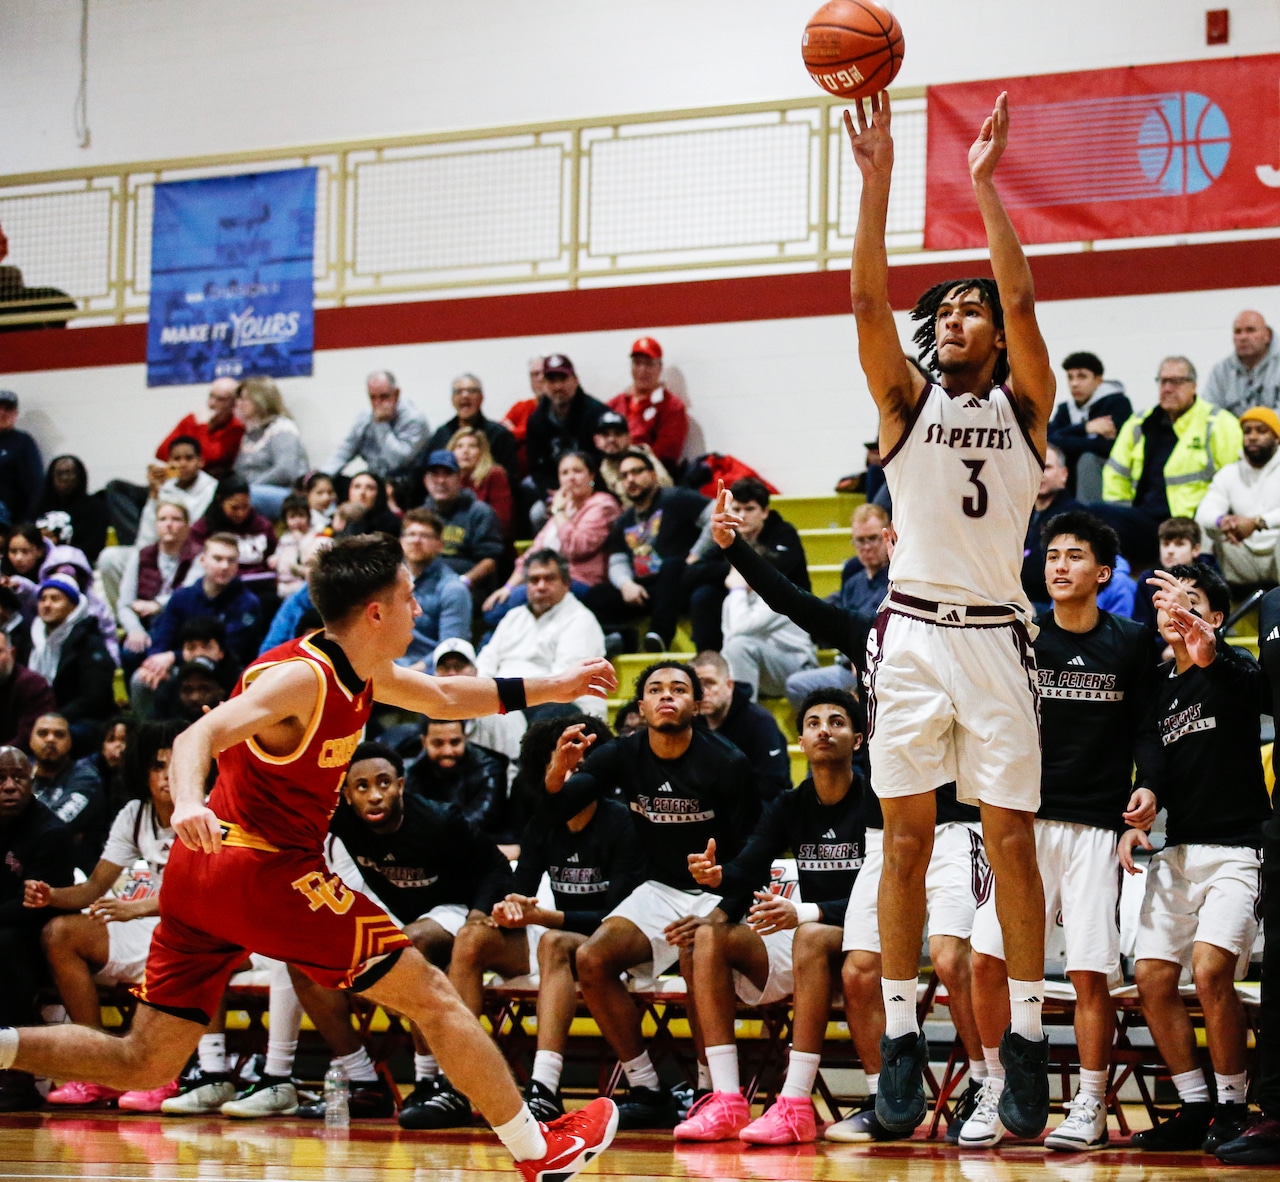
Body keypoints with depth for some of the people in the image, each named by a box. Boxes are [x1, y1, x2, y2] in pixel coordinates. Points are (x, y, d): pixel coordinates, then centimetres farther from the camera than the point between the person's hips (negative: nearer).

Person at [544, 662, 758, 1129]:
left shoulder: (728, 763, -12)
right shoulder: (624, 756, -1)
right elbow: (556, 809, -13)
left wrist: (718, 917, -22)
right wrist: (558, 772, -36)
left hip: (721, 895, -5)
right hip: (660, 890, 5)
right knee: (593, 959, -20)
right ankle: (646, 1091, -11)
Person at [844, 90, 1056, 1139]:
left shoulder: (1024, 403, 6)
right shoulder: (908, 401, 9)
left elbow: (1022, 301, -9)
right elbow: (868, 299, -4)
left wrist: (986, 184, -12)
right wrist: (879, 177, -12)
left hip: (995, 633, -1)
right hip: (913, 631, 1)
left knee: (1012, 839, -2)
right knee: (906, 839, 1)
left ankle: (1026, 1043, 2)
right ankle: (901, 1043, 4)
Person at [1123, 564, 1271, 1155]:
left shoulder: (1233, 670, -5)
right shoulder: (1159, 683, 12)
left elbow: (1244, 682, -31)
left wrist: (1205, 653, -52)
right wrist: (1136, 821, 2)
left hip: (1236, 849, -6)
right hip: (1178, 850, 7)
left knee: (1211, 971, -21)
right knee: (1152, 977, -1)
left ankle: (1233, 1106, -6)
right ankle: (1194, 1107, 11)